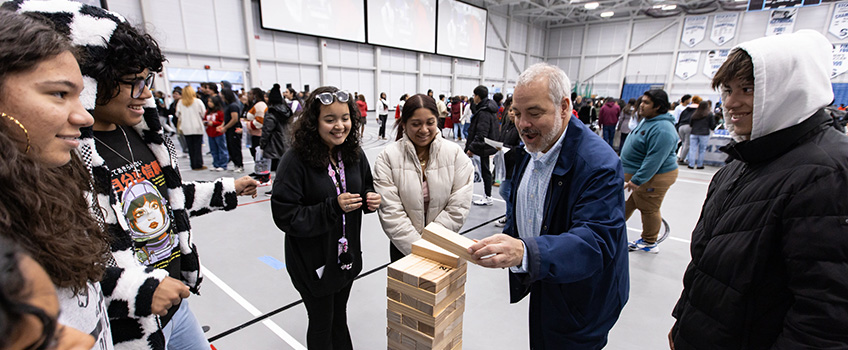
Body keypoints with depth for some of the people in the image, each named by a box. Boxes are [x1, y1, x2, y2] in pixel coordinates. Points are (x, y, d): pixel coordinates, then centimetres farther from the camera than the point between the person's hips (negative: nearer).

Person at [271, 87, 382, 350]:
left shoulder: (355, 154, -4)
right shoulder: (296, 161, -21)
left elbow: (366, 189, 10)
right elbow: (285, 217, -22)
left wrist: (370, 199, -12)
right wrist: (333, 207, -31)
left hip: (347, 256, 5)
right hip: (313, 262, -5)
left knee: (339, 317, 26)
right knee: (322, 323, 17)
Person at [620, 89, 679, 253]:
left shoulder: (662, 129, -25)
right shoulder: (648, 121, 9)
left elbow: (654, 160, -29)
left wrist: (636, 180, -28)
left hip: (653, 177, -10)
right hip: (635, 172, 10)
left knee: (649, 209, 4)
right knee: (628, 204, 18)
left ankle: (650, 243, 21)